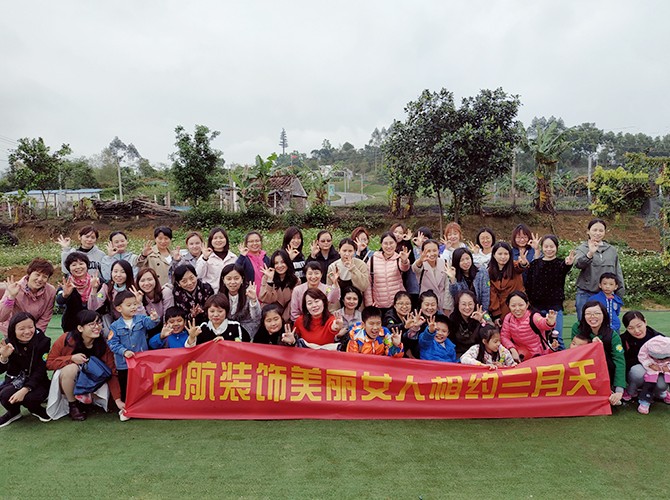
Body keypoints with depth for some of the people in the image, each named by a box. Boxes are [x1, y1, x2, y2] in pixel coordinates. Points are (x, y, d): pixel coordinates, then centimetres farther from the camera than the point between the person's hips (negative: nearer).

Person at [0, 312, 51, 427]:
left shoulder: (43, 341, -14)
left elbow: (40, 370, -16)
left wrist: (25, 390, -29)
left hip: (37, 382, -2)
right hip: (15, 380, 2)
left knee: (30, 397, -32)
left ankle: (36, 409, 7)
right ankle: (13, 413, 8)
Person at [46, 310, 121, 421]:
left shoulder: (103, 345, -17)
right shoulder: (66, 339, -20)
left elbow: (112, 373, -17)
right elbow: (49, 363, -12)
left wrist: (118, 400, -24)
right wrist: (71, 358, -30)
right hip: (65, 382, -1)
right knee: (71, 368, -32)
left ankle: (82, 399, 7)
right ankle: (72, 405, -9)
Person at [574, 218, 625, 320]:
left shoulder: (612, 250, 12)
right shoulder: (582, 248, 1)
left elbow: (618, 273, 16)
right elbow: (579, 264, -21)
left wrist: (620, 292, 10)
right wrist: (590, 254, -39)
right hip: (586, 294, -3)